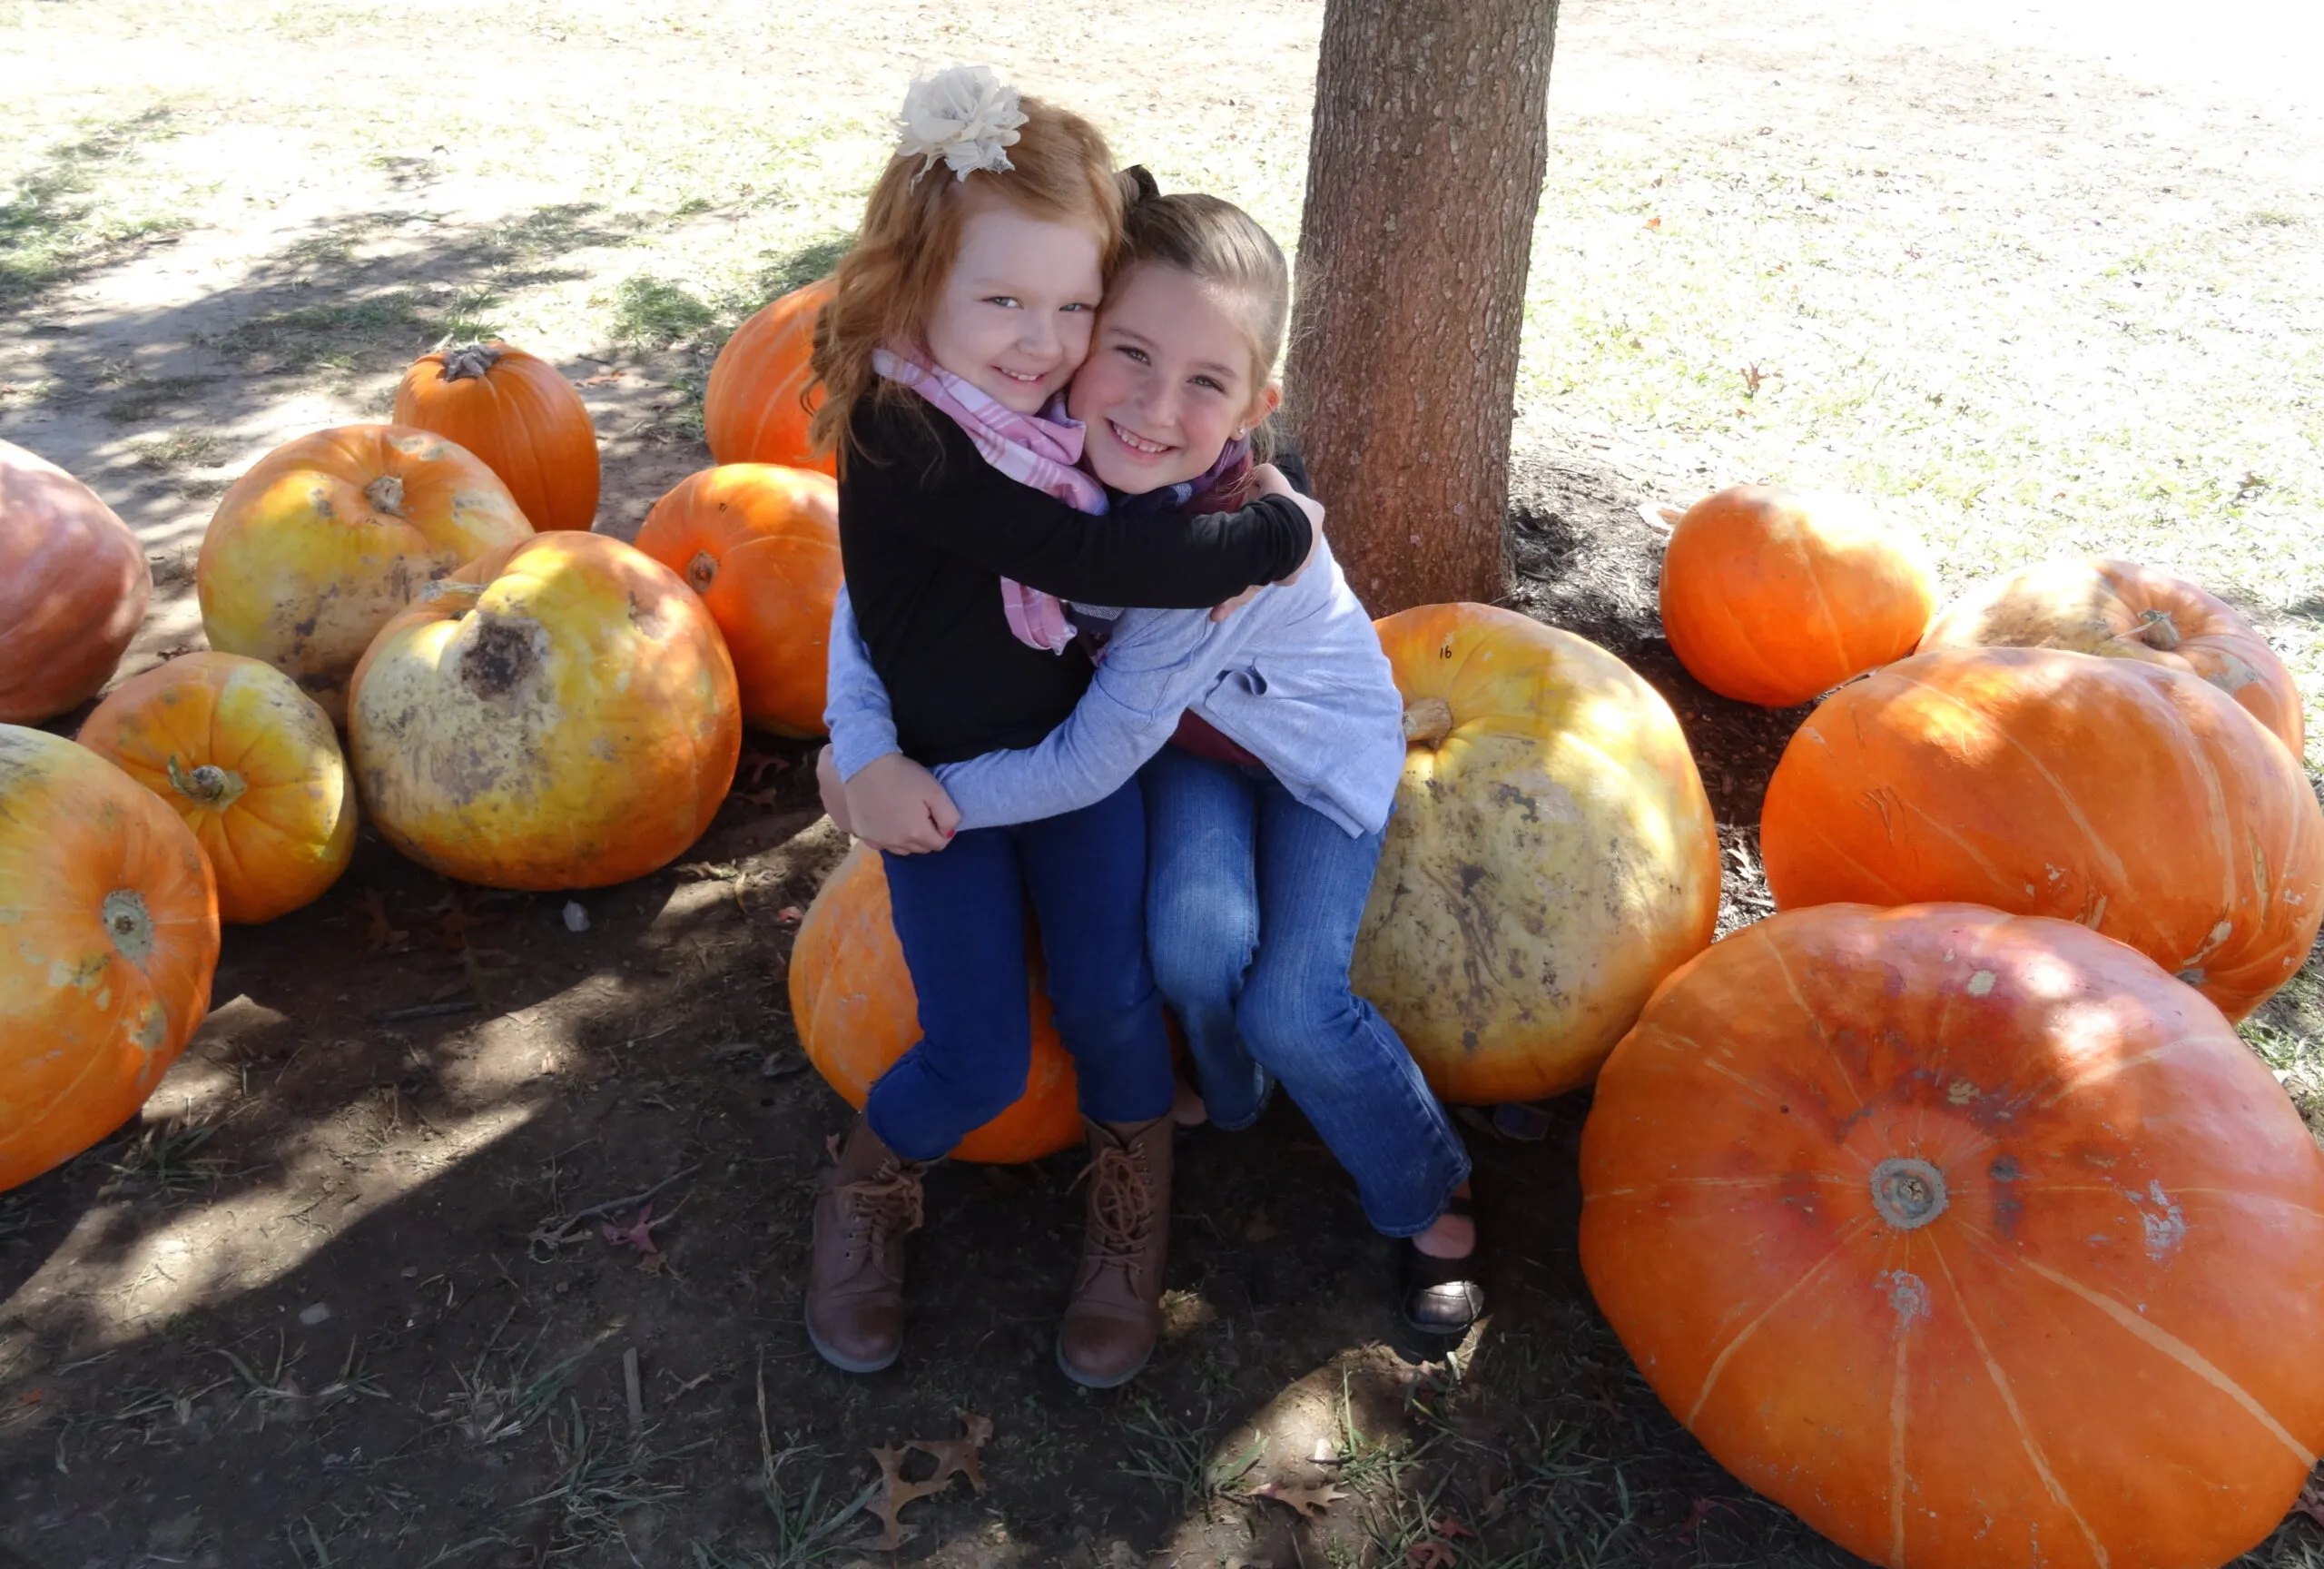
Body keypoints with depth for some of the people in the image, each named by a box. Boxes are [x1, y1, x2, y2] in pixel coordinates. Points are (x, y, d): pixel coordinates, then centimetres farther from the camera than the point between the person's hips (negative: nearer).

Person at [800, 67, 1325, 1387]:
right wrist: (1269, 538, -23)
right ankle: (871, 1185, 27)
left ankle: (1133, 1206, 21)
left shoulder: (1056, 398, -6)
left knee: (1107, 995, -7)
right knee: (980, 1060, -6)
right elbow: (1085, 558, -33)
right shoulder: (903, 443, -26)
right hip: (943, 776, -4)